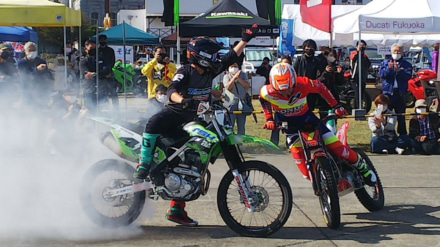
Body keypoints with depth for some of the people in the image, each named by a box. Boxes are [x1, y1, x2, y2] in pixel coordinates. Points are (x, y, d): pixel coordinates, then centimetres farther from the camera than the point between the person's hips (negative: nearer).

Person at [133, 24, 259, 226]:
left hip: (193, 119, 7)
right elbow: (172, 90, -25)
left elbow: (231, 57, 15)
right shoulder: (185, 71, -10)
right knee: (154, 124, -41)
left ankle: (176, 209, 13)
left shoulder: (210, 71, 9)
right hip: (174, 113, -7)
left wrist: (245, 40, 13)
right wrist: (182, 100, -46)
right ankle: (142, 169, -35)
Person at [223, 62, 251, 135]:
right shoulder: (226, 76, 3)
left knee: (241, 125, 8)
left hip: (241, 102, 3)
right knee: (230, 124, -6)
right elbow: (228, 87, -14)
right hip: (231, 103, -3)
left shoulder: (243, 75, 11)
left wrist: (238, 78, -15)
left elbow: (247, 85, -4)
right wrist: (234, 77, -23)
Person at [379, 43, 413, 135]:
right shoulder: (385, 63, 11)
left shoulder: (407, 64, 8)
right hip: (388, 92, 1)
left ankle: (403, 135, 11)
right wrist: (389, 68, -22)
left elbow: (408, 76, -9)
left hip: (400, 93, -1)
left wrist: (399, 70, -25)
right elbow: (381, 74, -4)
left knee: (401, 116, 4)